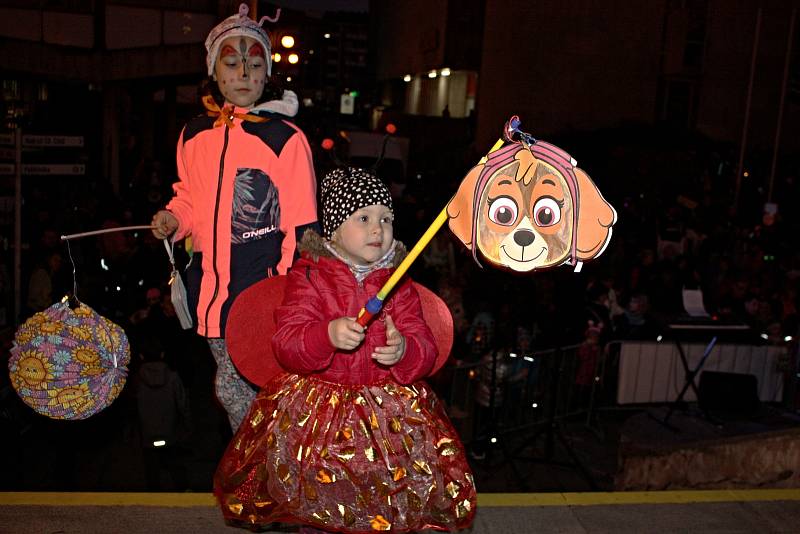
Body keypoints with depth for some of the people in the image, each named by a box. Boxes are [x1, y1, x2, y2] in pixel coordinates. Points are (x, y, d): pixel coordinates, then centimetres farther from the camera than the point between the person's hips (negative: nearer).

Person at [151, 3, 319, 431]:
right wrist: (174, 218, 2)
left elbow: (301, 227, -9)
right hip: (209, 286, 6)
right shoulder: (194, 135, 7)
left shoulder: (285, 139, -9)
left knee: (233, 388, -2)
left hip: (261, 287, -6)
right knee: (235, 390, 18)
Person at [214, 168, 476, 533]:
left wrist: (404, 350, -22)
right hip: (317, 403, -1)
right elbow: (285, 345, -9)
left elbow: (425, 349, 1)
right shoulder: (309, 275, -1)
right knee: (316, 482, -13)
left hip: (388, 403, 1)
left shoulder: (399, 284, 5)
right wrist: (328, 335, -27)